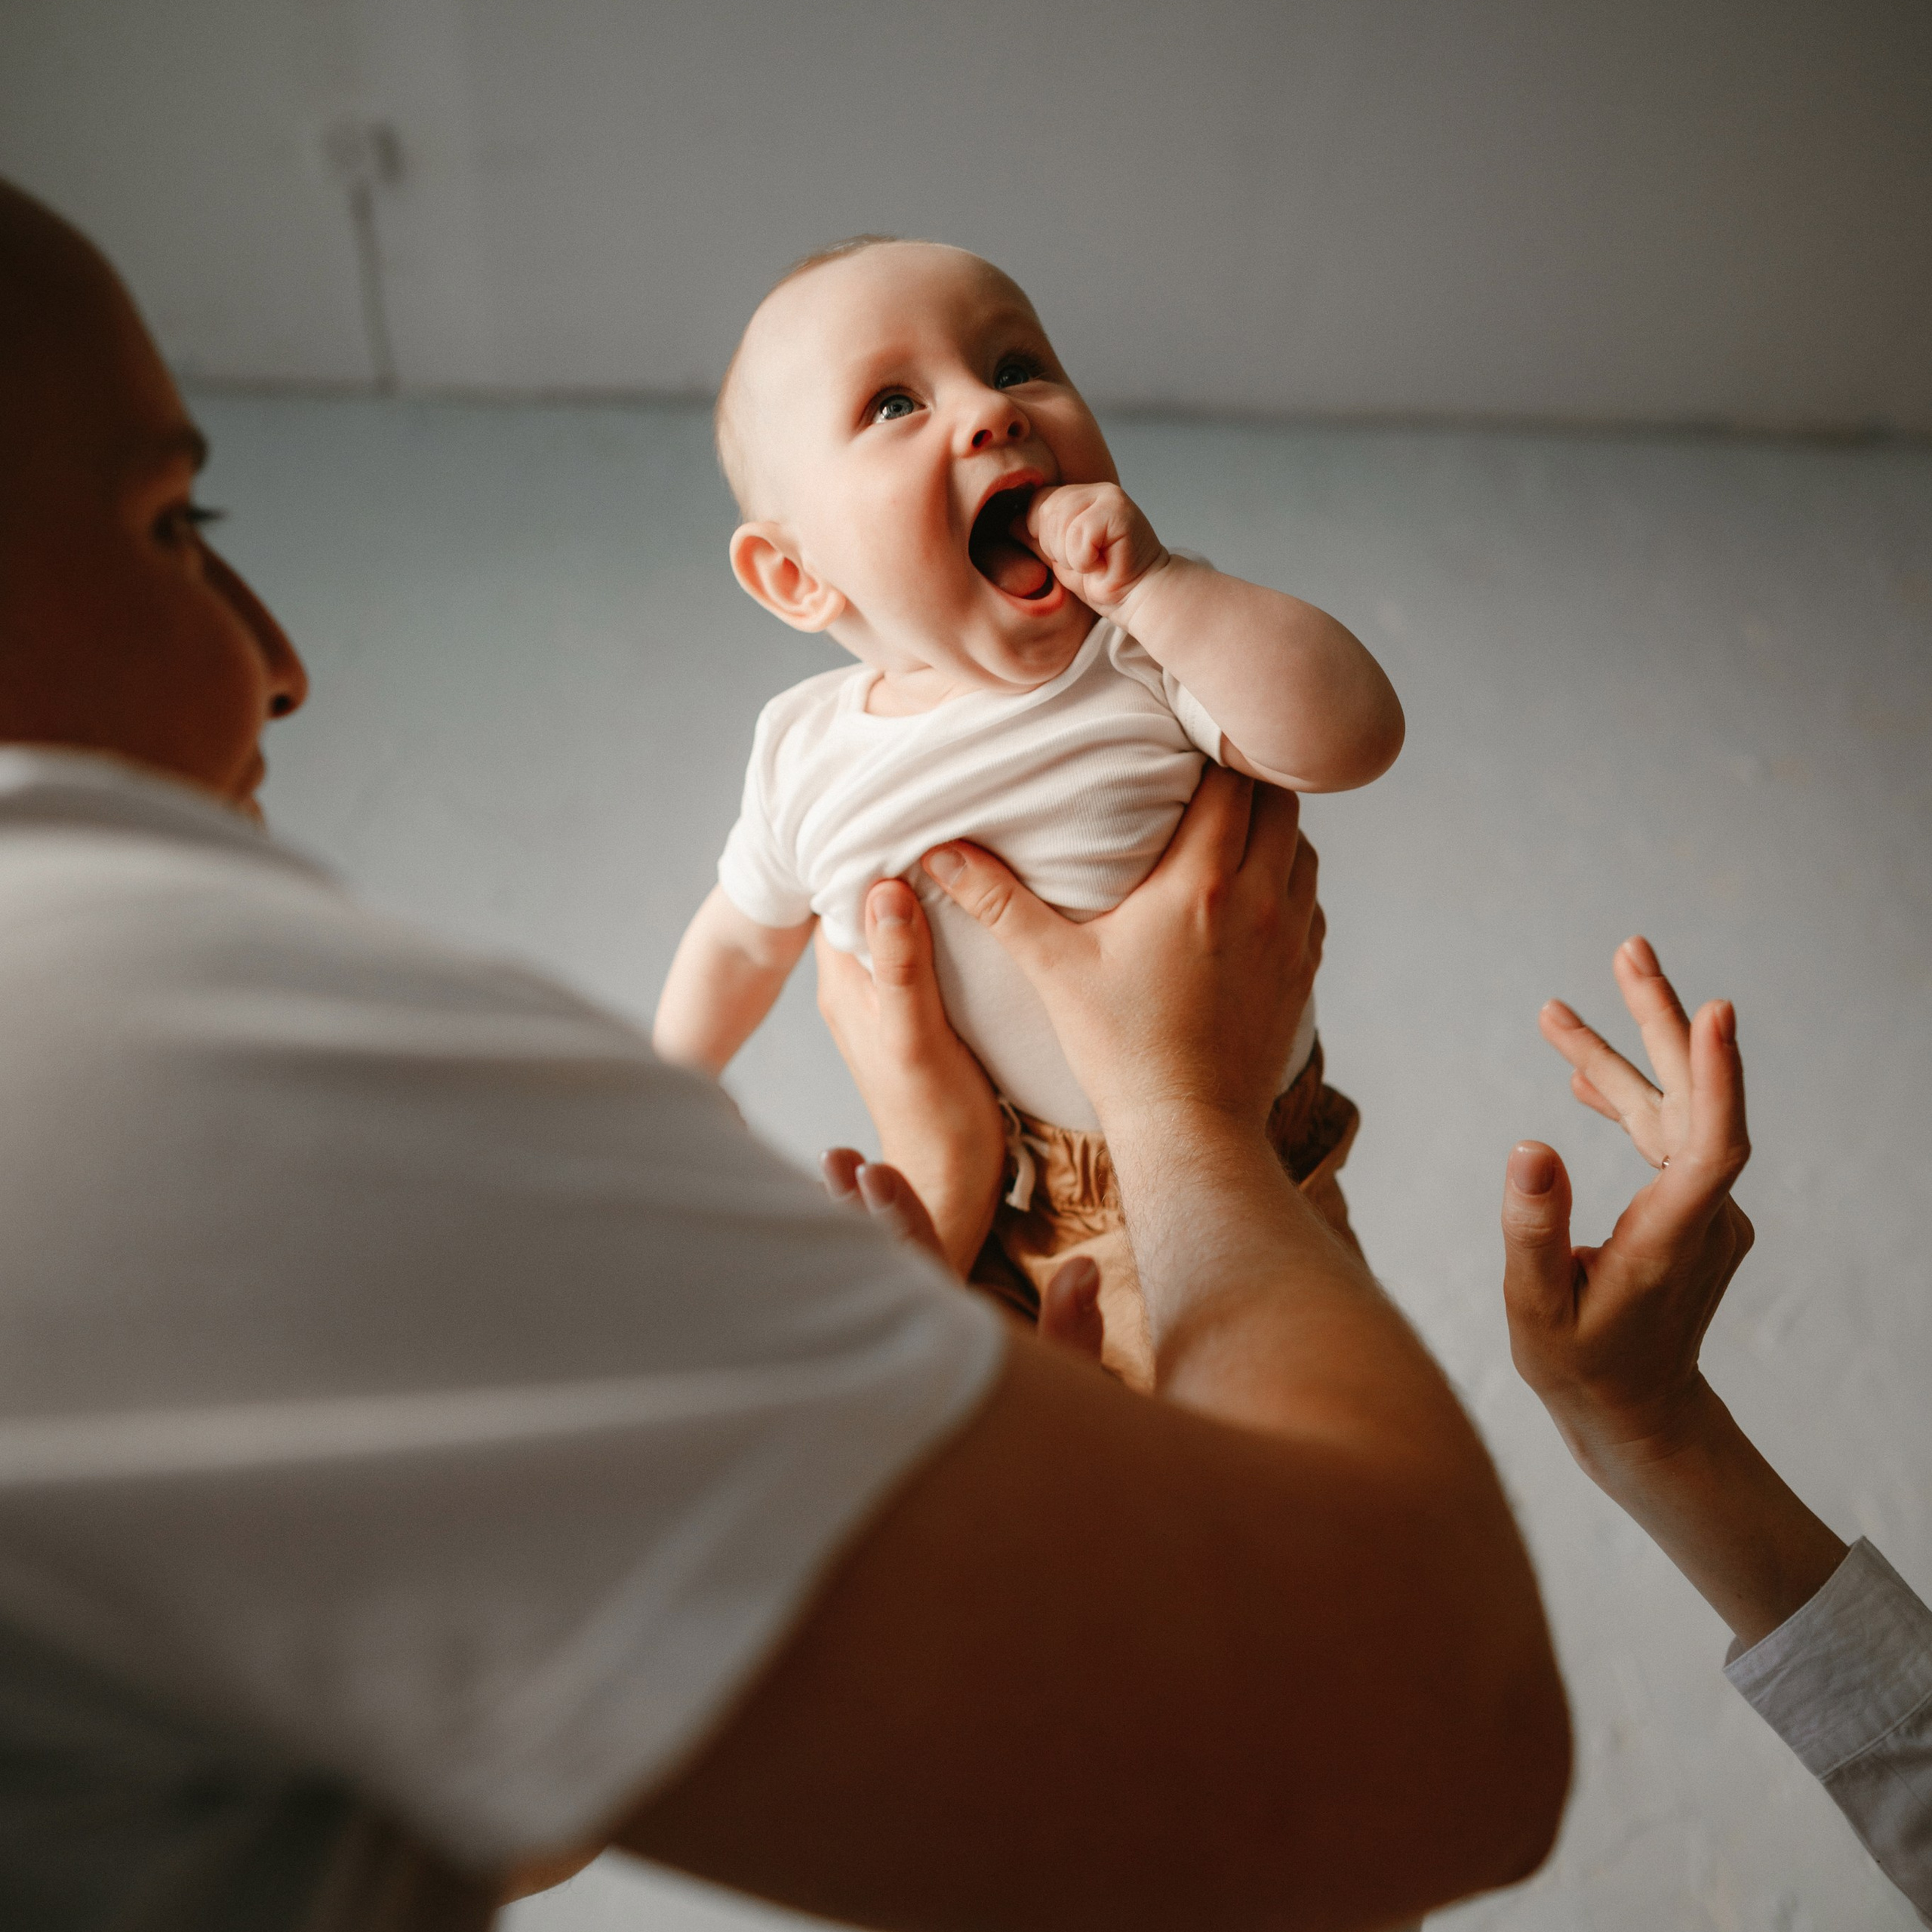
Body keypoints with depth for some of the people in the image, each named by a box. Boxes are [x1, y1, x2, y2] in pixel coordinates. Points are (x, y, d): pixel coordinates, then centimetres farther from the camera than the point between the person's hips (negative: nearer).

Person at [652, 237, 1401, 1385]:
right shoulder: (808, 756, -9)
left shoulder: (1152, 657, -19)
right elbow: (747, 937, 9)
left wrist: (1159, 585, -37)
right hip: (976, 1214, 3)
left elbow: (1354, 736, -35)